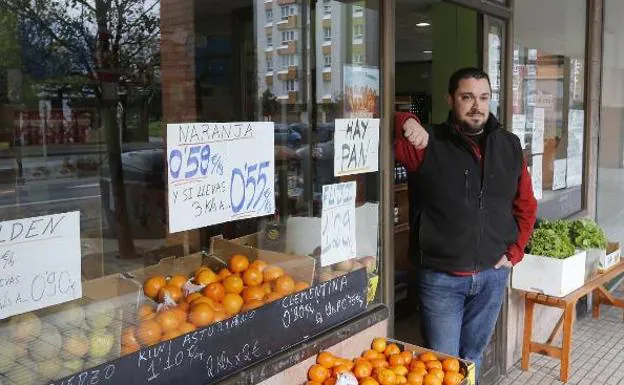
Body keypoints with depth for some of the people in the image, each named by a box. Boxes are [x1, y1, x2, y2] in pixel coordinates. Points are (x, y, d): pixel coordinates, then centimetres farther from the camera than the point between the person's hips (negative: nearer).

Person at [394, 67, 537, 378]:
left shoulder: (509, 146, 5)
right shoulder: (427, 144, -8)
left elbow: (526, 206, 13)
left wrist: (514, 252, 6)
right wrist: (404, 122, -31)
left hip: (492, 275, 4)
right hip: (441, 278, -4)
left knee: (472, 357, 19)